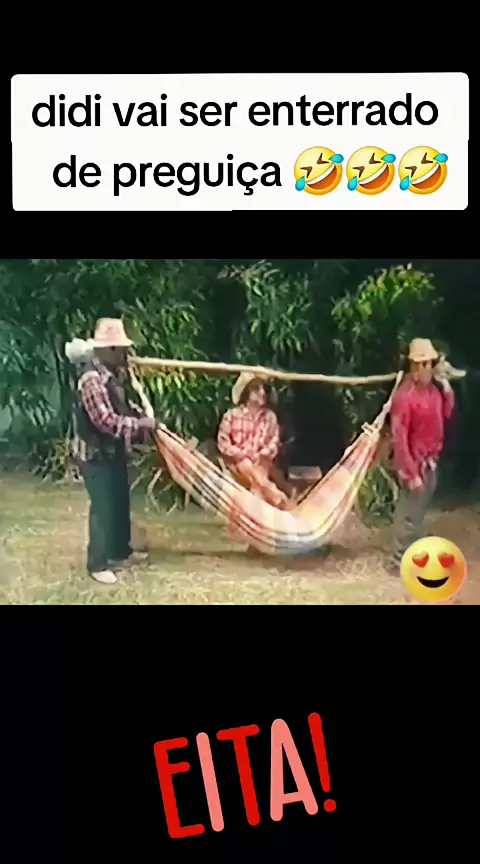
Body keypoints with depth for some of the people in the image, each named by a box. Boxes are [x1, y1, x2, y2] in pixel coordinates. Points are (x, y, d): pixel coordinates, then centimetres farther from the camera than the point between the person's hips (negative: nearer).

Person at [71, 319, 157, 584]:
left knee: (120, 504, 20)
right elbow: (107, 420, -30)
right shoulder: (92, 380, -26)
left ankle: (121, 552, 38)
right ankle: (97, 564, 13)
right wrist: (139, 424, -21)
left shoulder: (112, 374, 5)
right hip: (96, 455, -10)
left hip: (114, 452, 10)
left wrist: (141, 414, 2)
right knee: (103, 508, -1)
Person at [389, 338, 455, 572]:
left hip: (431, 461, 8)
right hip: (416, 463, -8)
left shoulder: (434, 388, 2)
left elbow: (446, 415, 17)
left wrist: (447, 391, 1)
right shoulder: (405, 396, -22)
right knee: (410, 513, 1)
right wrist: (411, 472, -22)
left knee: (419, 511, 21)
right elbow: (399, 438, -22)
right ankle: (401, 560, 13)